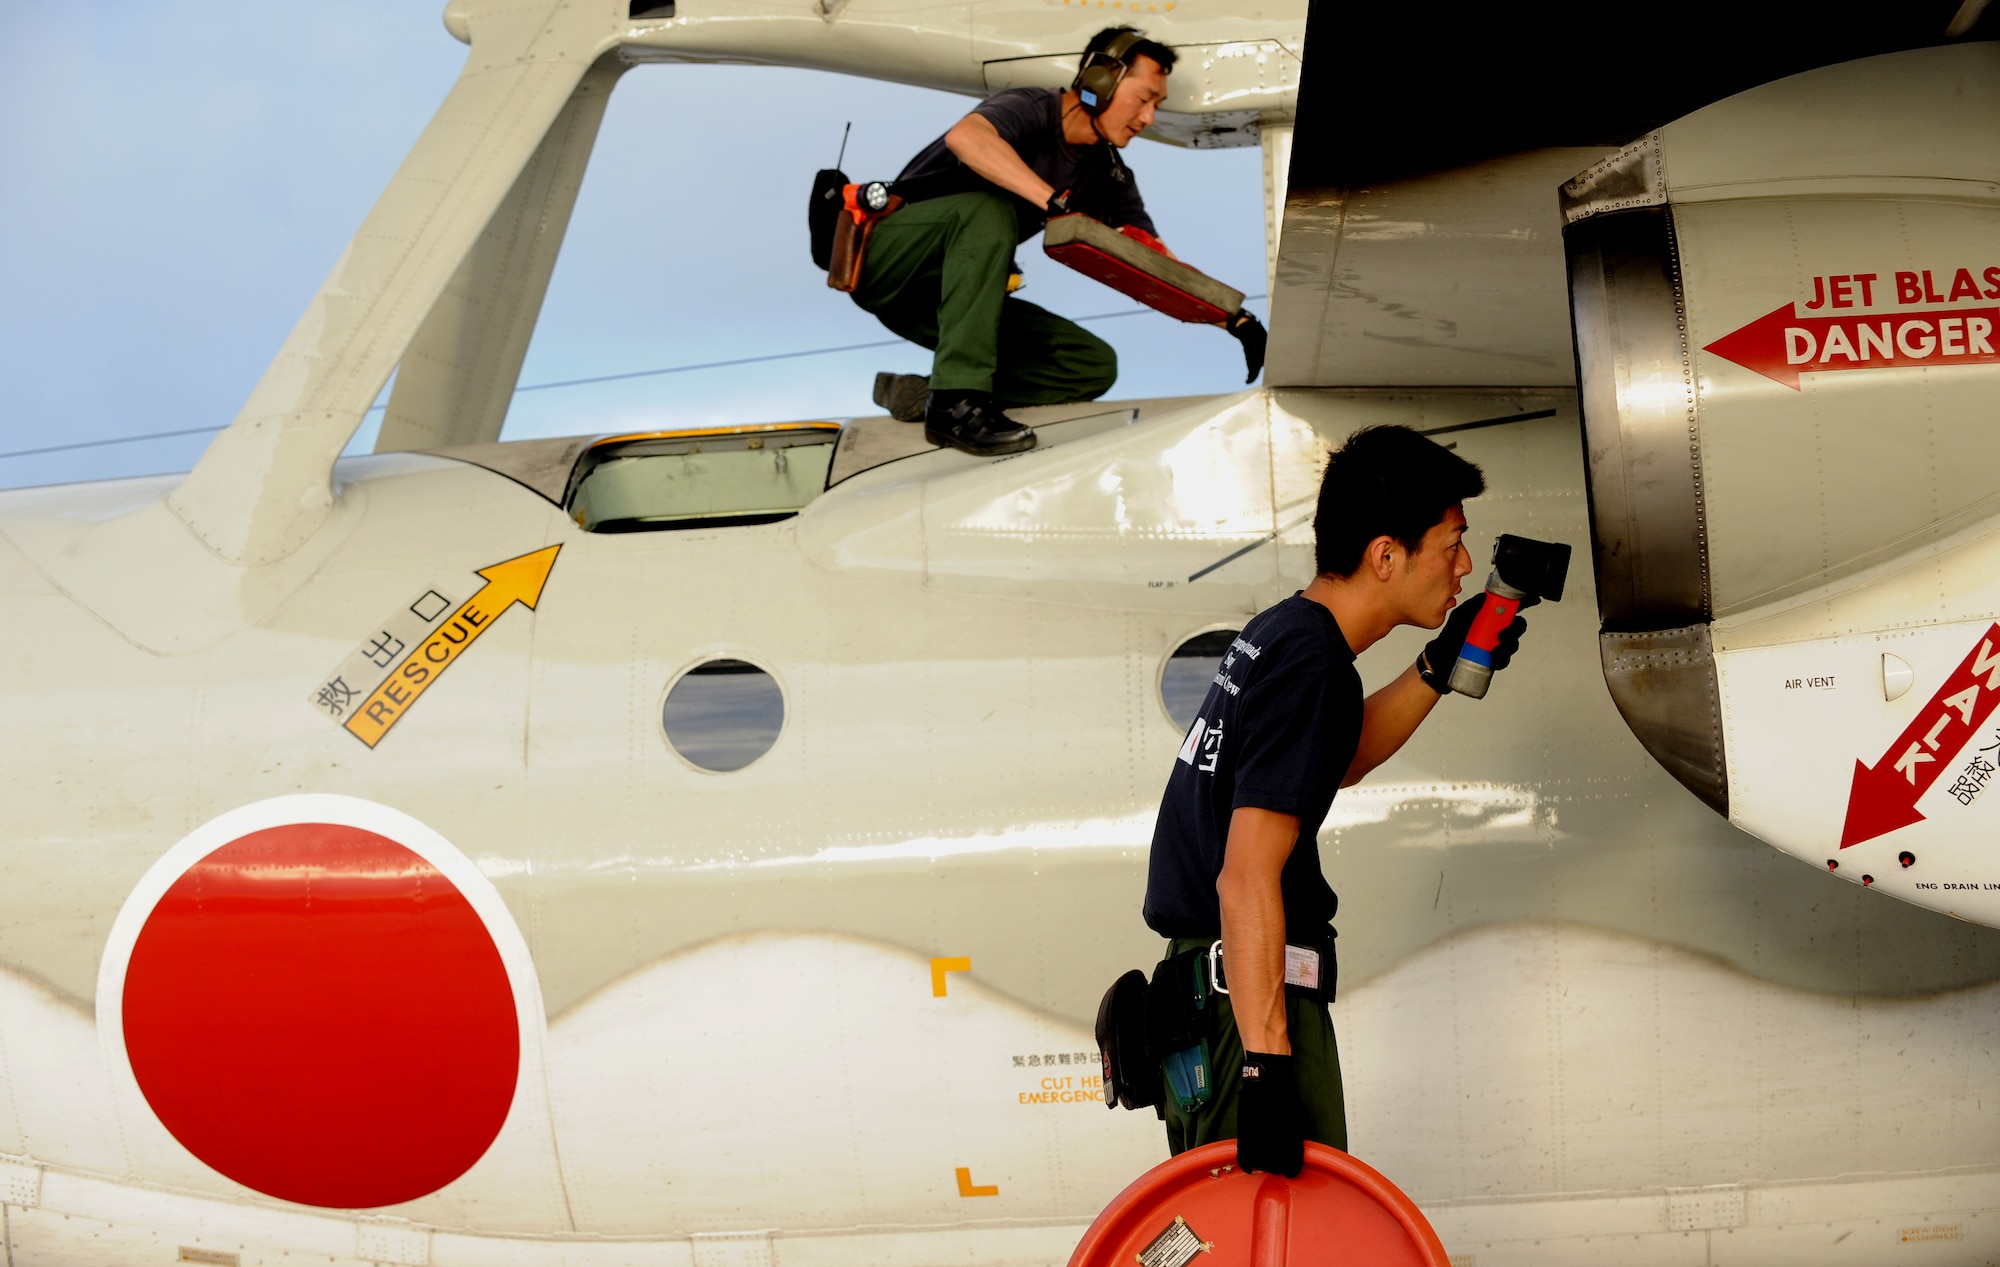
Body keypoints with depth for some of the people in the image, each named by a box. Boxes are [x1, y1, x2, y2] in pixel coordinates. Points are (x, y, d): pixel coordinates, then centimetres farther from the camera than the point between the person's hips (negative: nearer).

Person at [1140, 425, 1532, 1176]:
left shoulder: (1279, 631, 12)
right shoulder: (1311, 668, -18)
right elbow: (1247, 880, -25)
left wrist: (1440, 667, 23)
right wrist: (1266, 1065, -30)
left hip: (1199, 978, 10)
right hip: (1252, 993, -10)